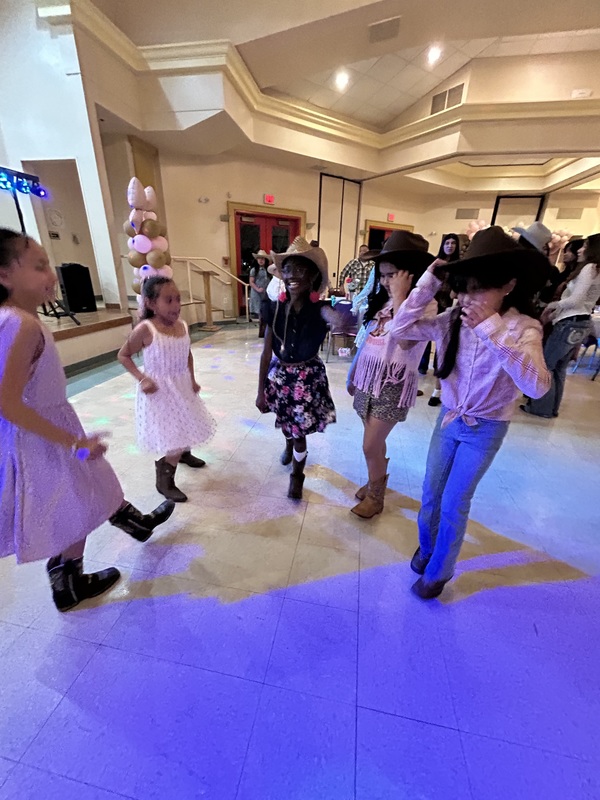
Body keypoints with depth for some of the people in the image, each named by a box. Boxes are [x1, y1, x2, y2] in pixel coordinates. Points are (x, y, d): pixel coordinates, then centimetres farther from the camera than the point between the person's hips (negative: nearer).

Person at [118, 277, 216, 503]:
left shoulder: (182, 326, 0)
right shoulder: (145, 330, -18)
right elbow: (123, 355, -7)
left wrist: (192, 380, 7)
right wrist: (142, 378, -19)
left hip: (182, 388, 7)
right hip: (159, 390, -7)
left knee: (187, 427, 23)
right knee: (174, 437, -6)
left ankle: (184, 453, 55)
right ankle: (164, 481, 16)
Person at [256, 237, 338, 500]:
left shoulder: (318, 308, -14)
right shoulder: (276, 308, -9)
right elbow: (266, 353, -5)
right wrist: (261, 391, -4)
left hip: (308, 377, -3)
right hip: (280, 375, 3)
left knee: (300, 431, 6)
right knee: (285, 423, 23)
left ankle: (296, 476, 35)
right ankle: (289, 445, 61)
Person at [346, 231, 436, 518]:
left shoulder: (426, 305, -10)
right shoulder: (381, 300, 12)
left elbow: (405, 340, -29)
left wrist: (399, 297, -20)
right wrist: (353, 374, 18)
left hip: (393, 384, -6)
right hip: (368, 378, 6)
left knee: (370, 446, -2)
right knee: (375, 443, 15)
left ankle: (375, 496, 23)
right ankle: (376, 482, 38)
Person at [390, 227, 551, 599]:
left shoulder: (523, 328, -19)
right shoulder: (454, 320, -9)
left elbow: (538, 386, -34)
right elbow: (401, 328, -13)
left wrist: (493, 331, -40)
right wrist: (429, 283, -20)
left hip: (486, 429, -3)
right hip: (449, 418, 4)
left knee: (454, 503, 7)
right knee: (430, 492, 16)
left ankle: (438, 571, 33)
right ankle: (426, 547, 45)